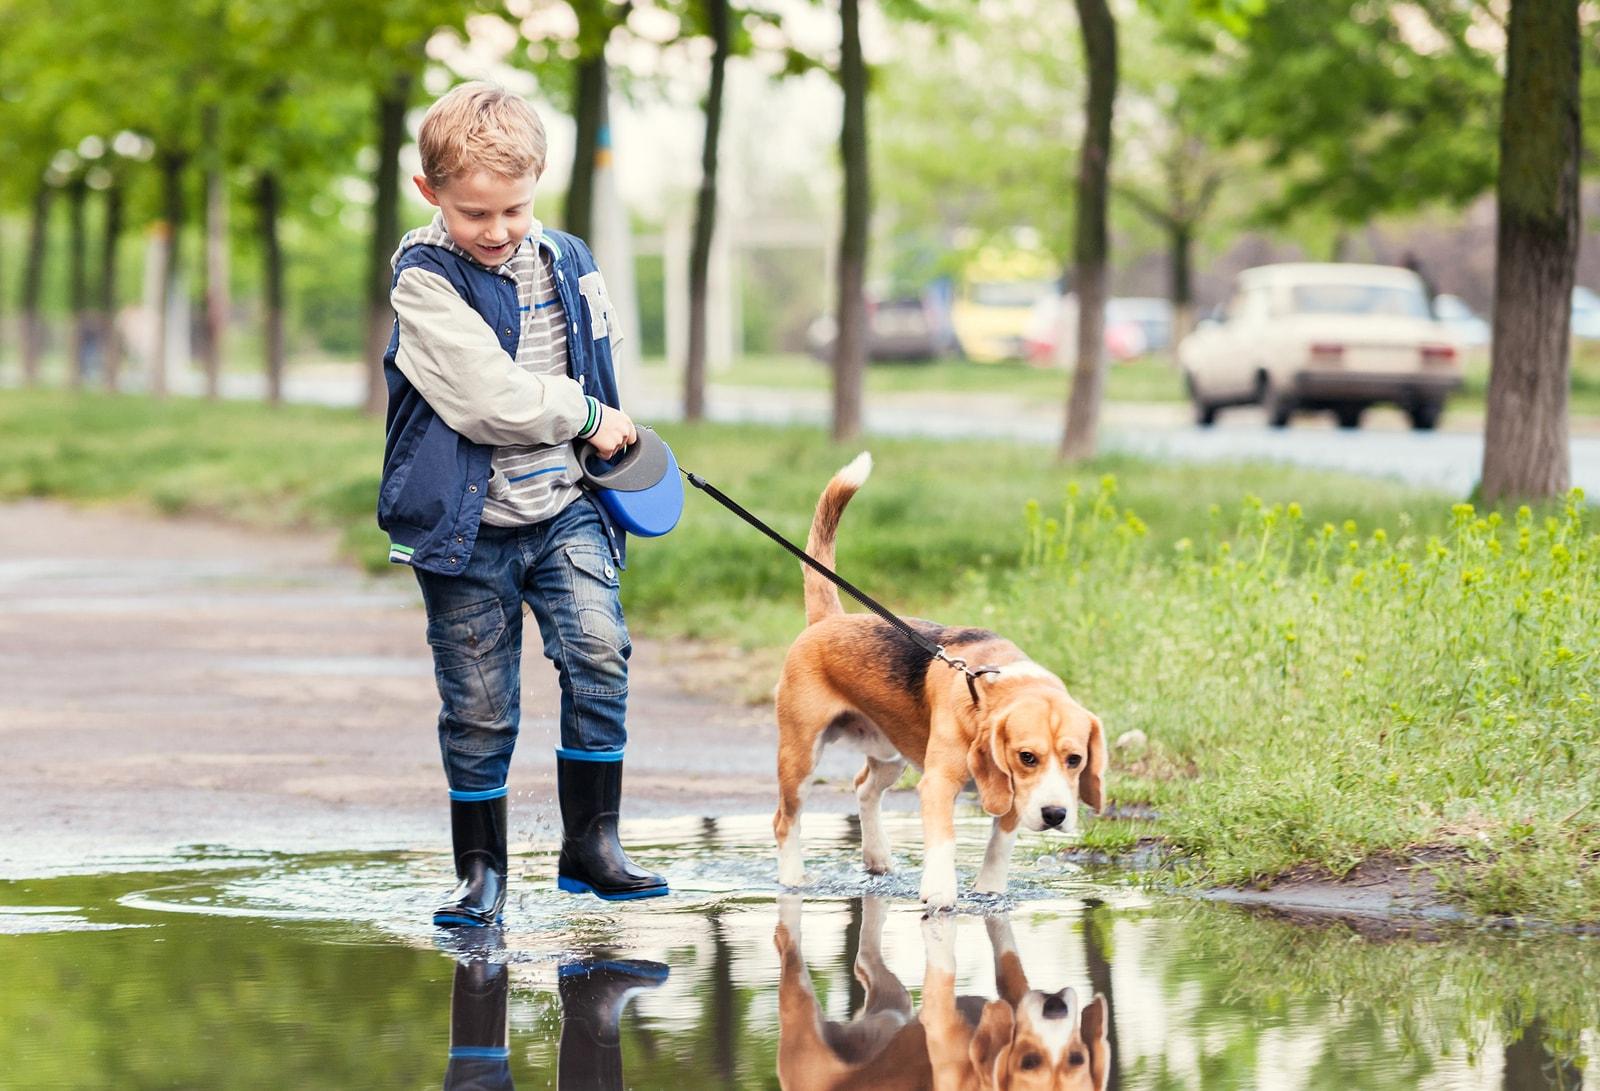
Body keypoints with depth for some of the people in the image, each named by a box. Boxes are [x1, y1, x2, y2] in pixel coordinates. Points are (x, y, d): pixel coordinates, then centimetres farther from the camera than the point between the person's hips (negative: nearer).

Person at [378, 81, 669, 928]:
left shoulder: (566, 264, 6)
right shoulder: (426, 279, -11)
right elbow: (490, 401, -19)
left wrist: (613, 453, 20)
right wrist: (587, 418, -8)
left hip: (562, 508, 4)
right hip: (466, 521, -3)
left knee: (598, 651, -15)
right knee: (479, 707, 2)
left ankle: (590, 845, -6)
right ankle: (481, 871, 15)